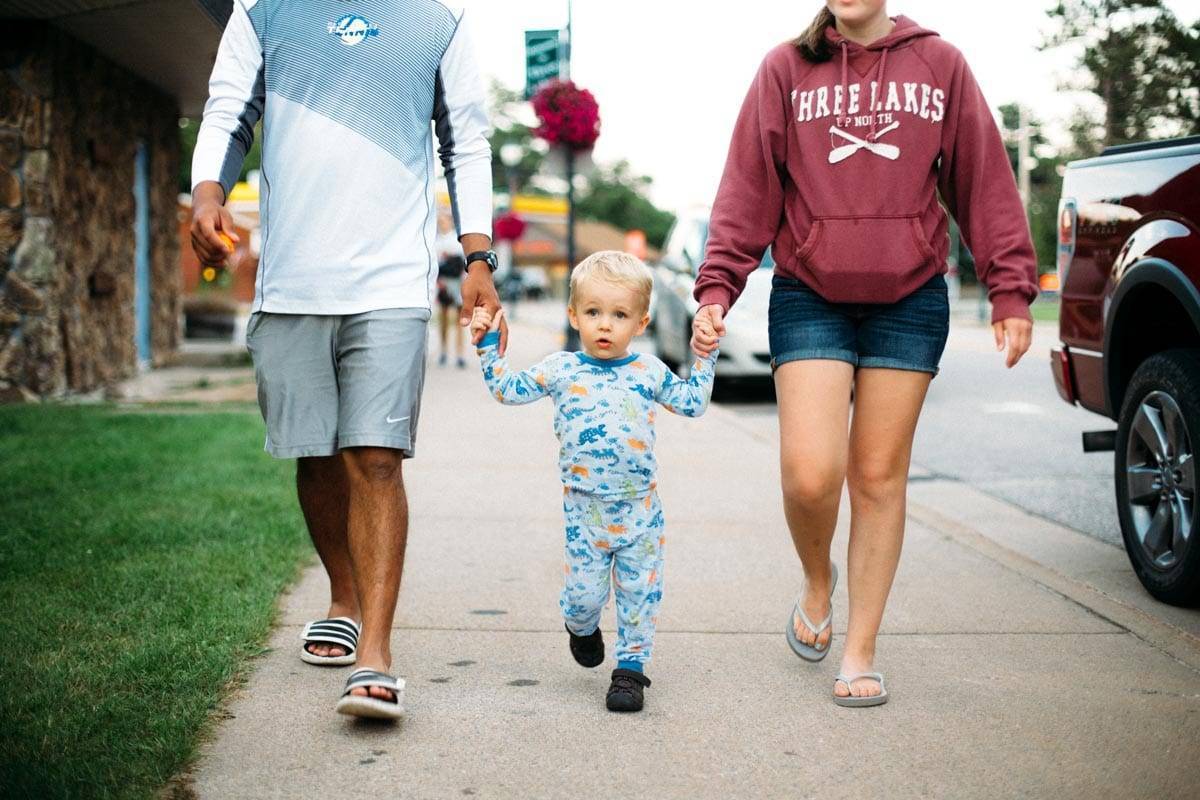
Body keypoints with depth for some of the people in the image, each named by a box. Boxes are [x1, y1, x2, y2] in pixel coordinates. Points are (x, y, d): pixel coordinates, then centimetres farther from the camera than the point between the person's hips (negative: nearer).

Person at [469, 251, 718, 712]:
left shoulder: (648, 371, 4)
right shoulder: (560, 370, 2)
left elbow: (693, 403, 14)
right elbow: (508, 390, 10)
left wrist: (705, 355, 8)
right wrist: (489, 346, 5)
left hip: (640, 507, 1)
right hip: (584, 509, -1)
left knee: (640, 589, 4)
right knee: (584, 590, 0)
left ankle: (631, 666, 18)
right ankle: (581, 627, 34)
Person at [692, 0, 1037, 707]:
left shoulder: (940, 64, 5)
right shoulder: (787, 68, 4)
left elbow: (984, 181, 6)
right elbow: (748, 188, 2)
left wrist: (1011, 290, 2)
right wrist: (717, 288, -7)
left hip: (910, 302, 1)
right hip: (809, 298, 0)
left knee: (880, 476, 3)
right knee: (810, 473, -13)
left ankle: (862, 651, 15)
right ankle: (817, 580, 21)